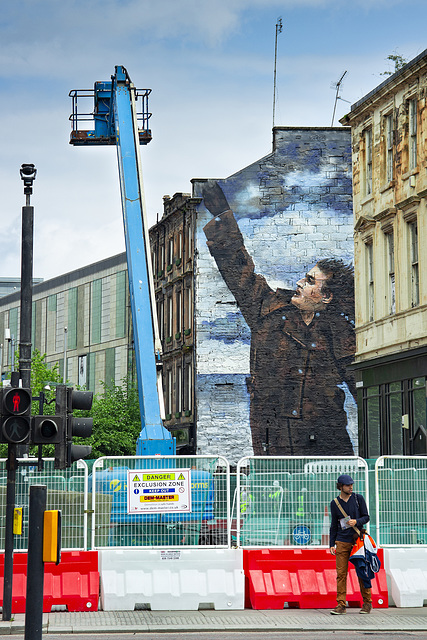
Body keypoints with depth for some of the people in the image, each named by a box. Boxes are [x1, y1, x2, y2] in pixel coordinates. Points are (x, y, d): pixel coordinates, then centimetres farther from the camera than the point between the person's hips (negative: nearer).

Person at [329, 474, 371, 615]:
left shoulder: (358, 498, 3)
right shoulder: (335, 503, 7)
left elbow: (366, 517, 5)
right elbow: (334, 525, 13)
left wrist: (356, 522, -16)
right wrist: (331, 544, 7)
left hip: (358, 540, -1)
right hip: (342, 542, 1)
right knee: (341, 573, -4)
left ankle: (367, 603, 10)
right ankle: (341, 604, -1)